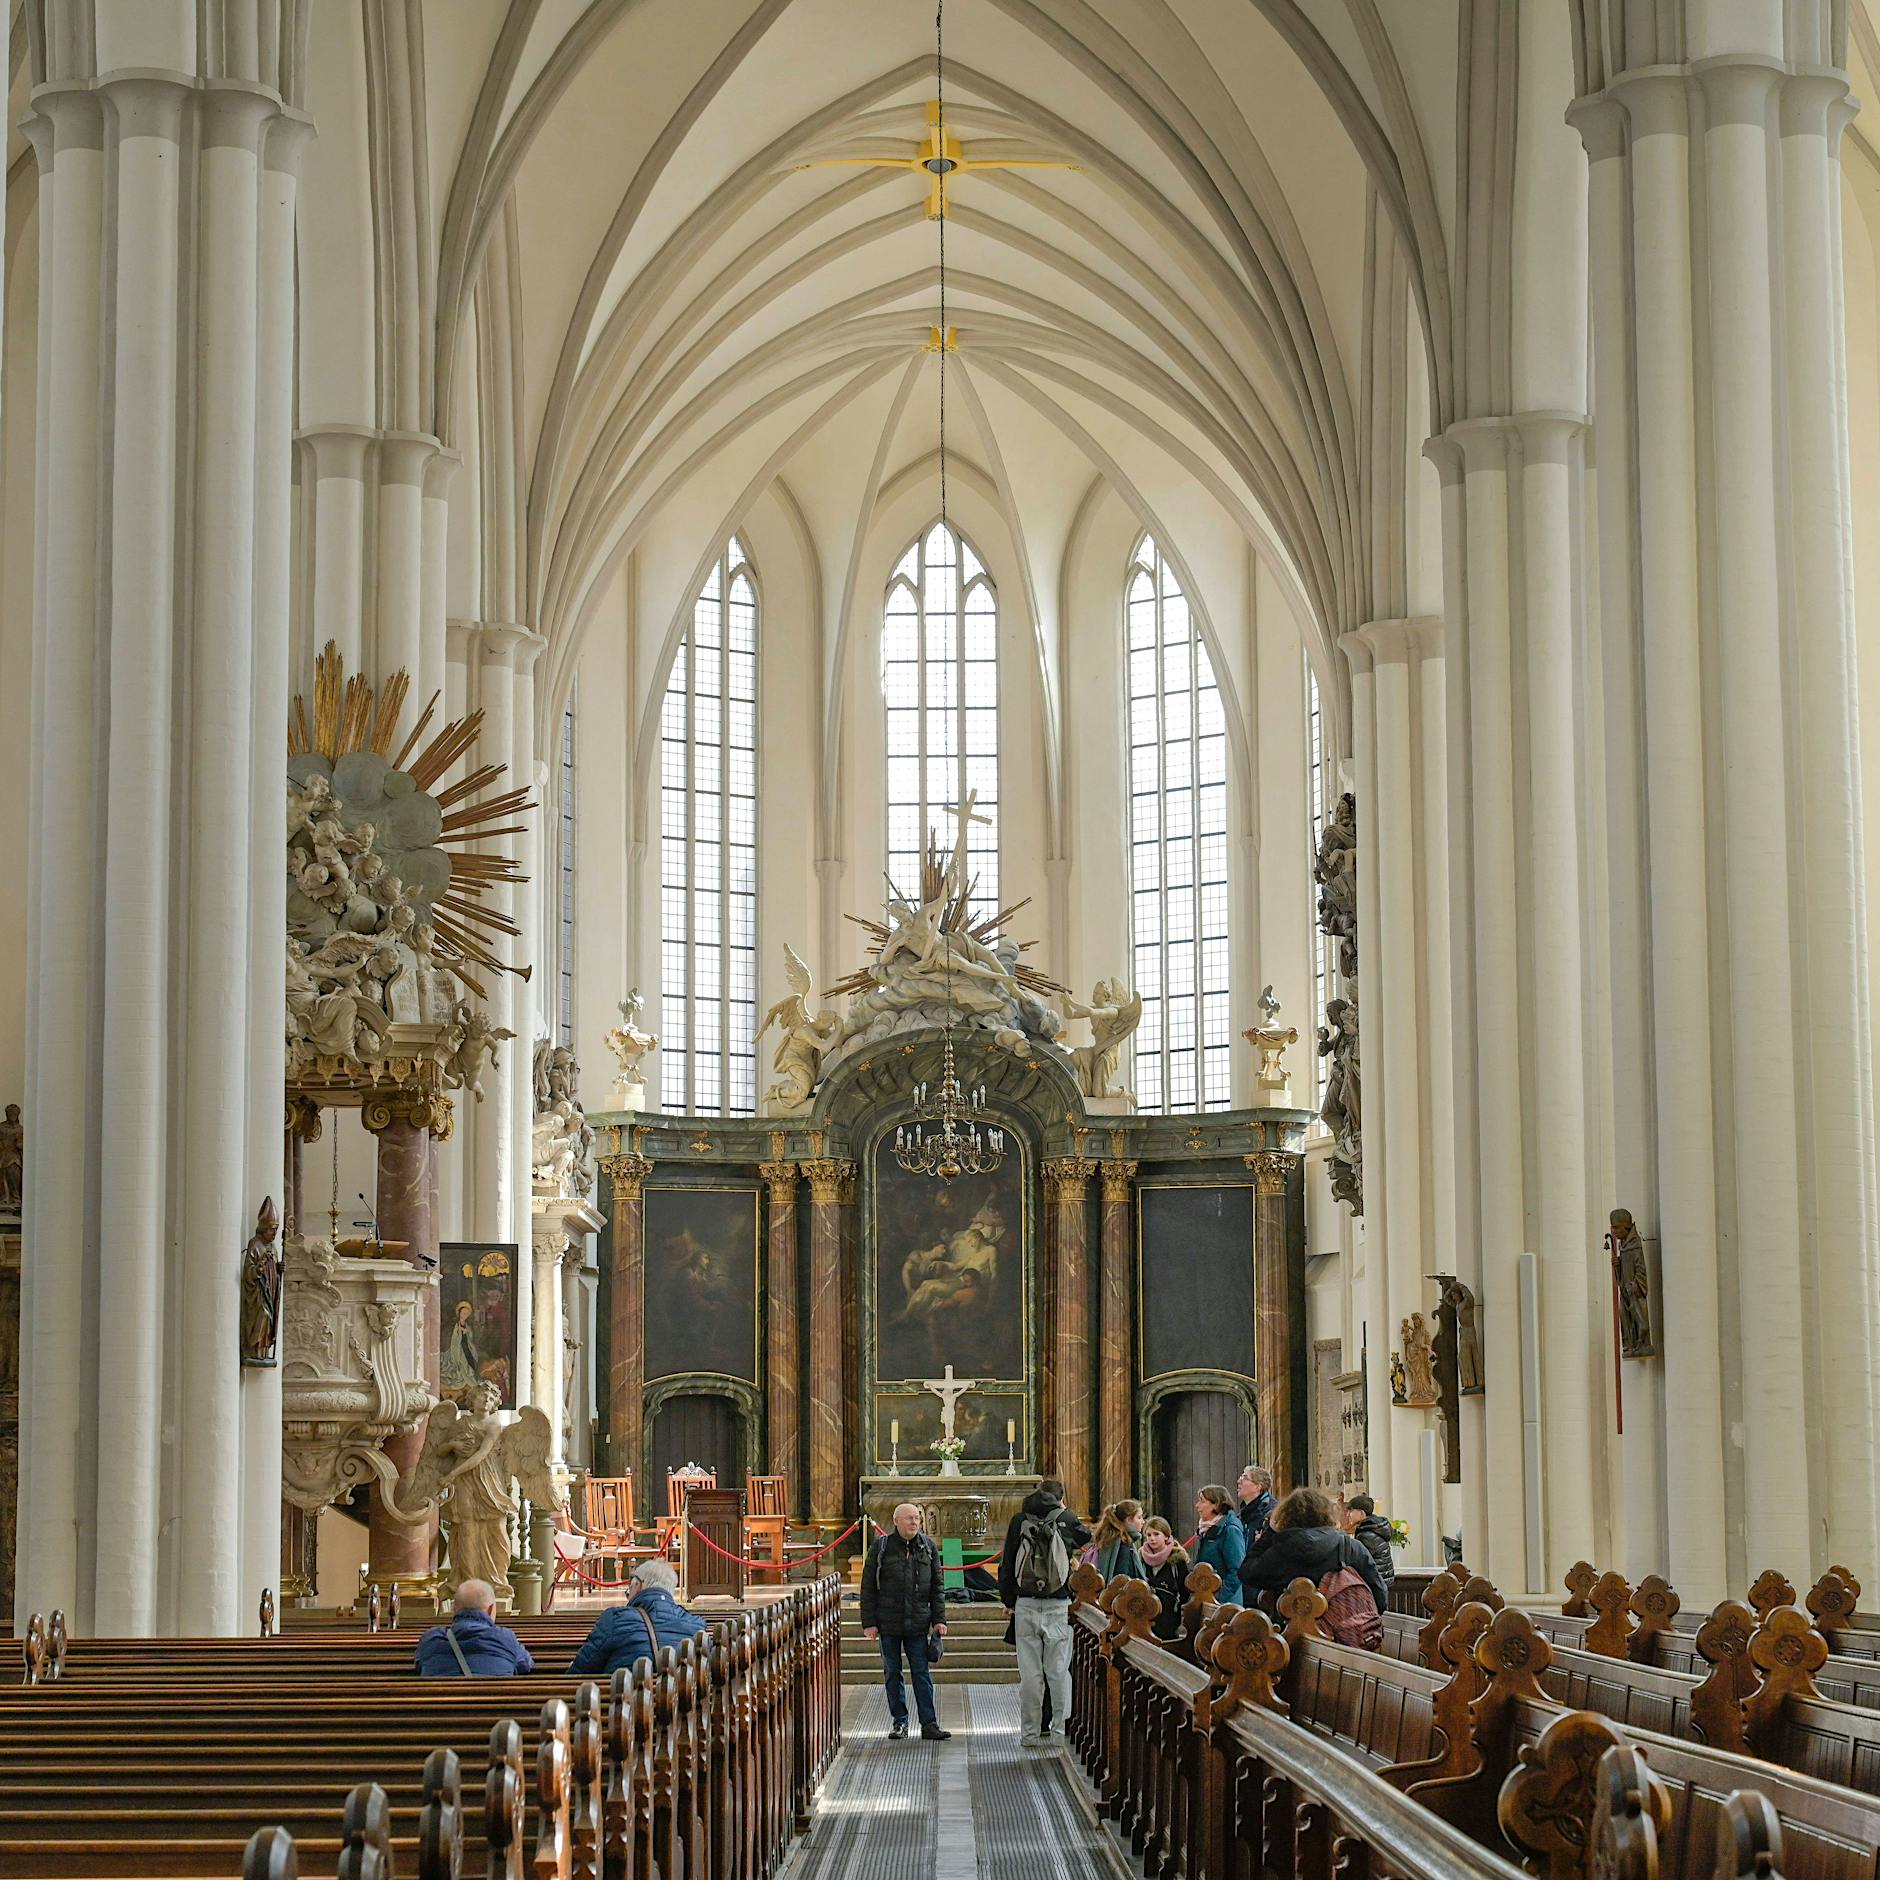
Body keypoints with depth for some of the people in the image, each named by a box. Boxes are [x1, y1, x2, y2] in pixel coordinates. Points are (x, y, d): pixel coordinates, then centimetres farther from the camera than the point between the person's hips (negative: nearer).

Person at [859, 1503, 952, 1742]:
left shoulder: (928, 1548, 7)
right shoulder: (881, 1548, -1)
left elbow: (938, 1586, 11)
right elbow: (868, 1587, 1)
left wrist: (939, 1619, 4)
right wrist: (869, 1622, -4)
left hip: (918, 1623, 1)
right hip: (888, 1622, -1)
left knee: (922, 1673, -1)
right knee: (892, 1673, 6)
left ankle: (929, 1724, 0)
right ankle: (899, 1722, 15)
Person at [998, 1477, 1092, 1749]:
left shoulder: (1019, 1520, 5)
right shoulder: (1067, 1520, 0)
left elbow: (1006, 1565, 8)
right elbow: (1088, 1537, 19)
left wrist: (1008, 1601, 16)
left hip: (1025, 1605, 1)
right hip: (1058, 1605, -1)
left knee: (1030, 1672, 4)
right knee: (1059, 1670, 4)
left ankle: (1030, 1732, 7)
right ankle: (1059, 1731, 2)